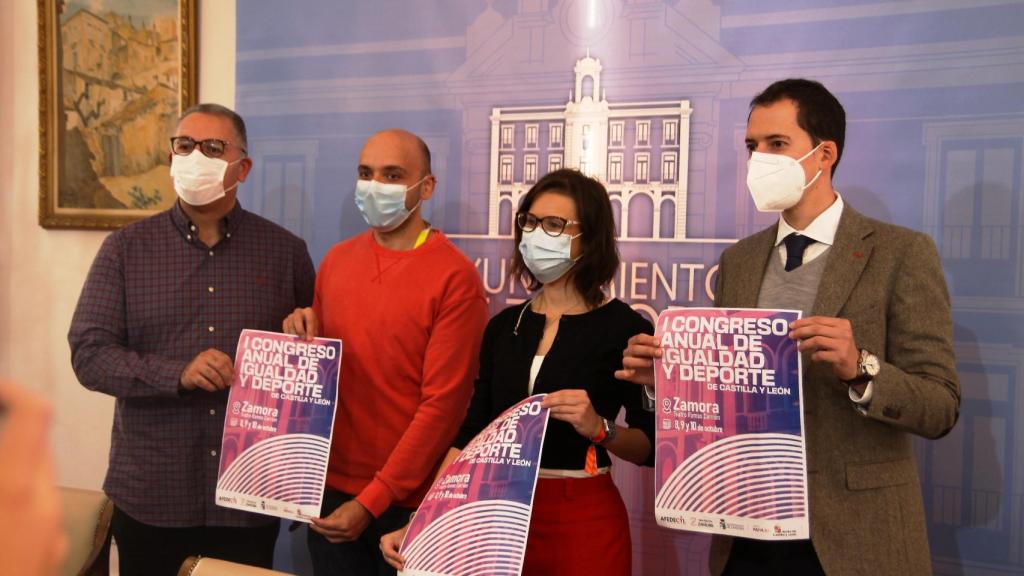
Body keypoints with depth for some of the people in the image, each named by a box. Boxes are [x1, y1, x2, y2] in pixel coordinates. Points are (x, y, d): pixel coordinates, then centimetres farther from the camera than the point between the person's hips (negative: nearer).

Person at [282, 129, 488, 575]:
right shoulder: (336, 259, 5)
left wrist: (373, 500, -16)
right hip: (330, 487, 5)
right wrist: (304, 339, -6)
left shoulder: (455, 278, -13)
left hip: (407, 498, -5)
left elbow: (443, 404, -15)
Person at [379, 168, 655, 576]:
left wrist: (599, 429, -23)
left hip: (583, 518, -4)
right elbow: (471, 433, 3)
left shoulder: (625, 327, -8)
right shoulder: (504, 326, 4)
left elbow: (651, 446, -4)